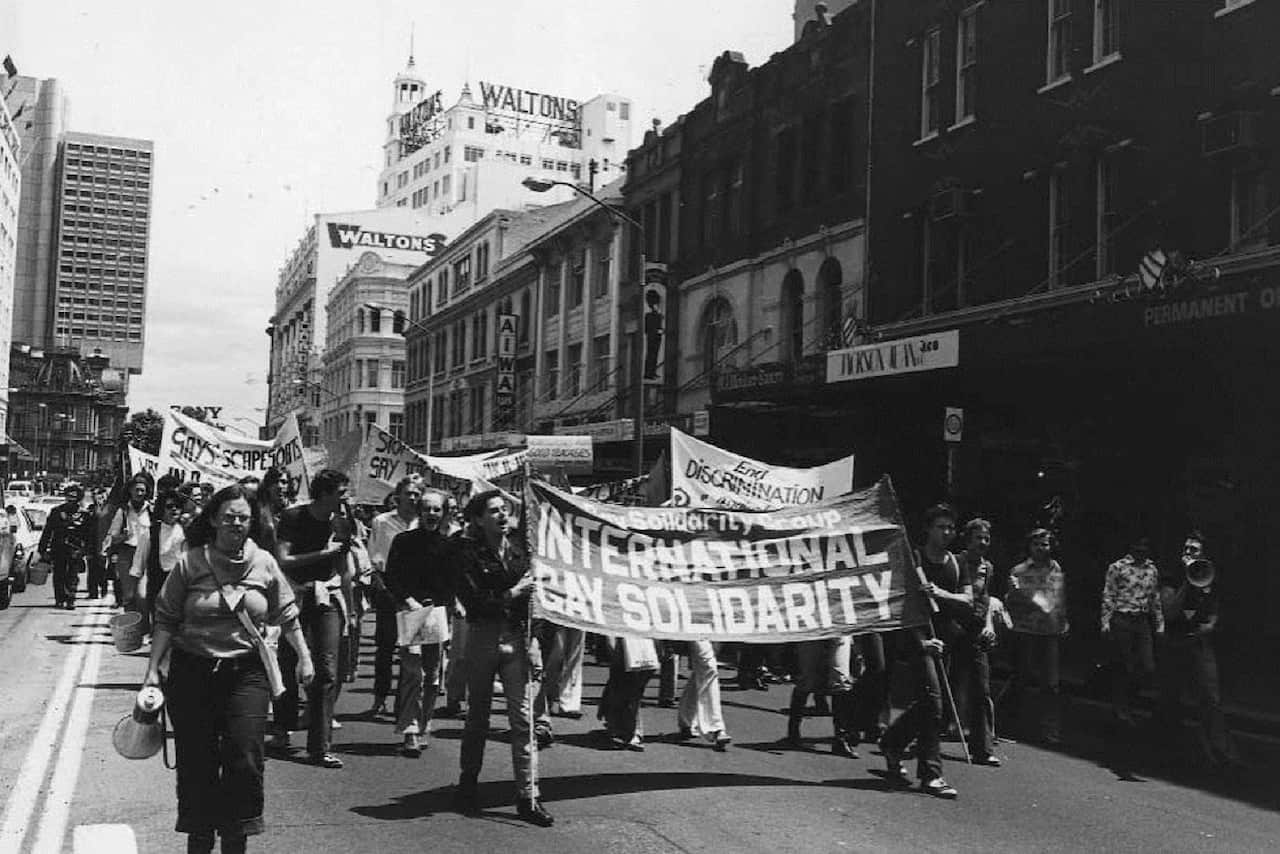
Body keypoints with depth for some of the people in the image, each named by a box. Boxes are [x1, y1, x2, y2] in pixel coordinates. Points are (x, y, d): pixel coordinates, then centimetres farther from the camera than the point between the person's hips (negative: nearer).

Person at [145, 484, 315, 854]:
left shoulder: (264, 564, 3)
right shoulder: (190, 563, -4)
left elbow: (286, 616, 12)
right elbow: (166, 621, 0)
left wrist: (304, 657, 10)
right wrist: (153, 670, -4)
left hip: (246, 671, 1)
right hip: (193, 671, -1)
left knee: (245, 761, -5)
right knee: (196, 764, 5)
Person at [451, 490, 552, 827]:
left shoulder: (517, 547, 7)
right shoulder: (468, 553, -5)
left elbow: (530, 592, 10)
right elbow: (472, 601, -12)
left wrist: (533, 638, 4)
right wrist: (510, 595, -13)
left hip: (516, 637, 3)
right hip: (482, 636, -3)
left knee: (523, 717, -4)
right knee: (477, 715, 11)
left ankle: (528, 796, 0)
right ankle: (468, 784, 30)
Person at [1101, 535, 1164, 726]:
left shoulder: (1152, 569, 11)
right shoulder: (1117, 567, -5)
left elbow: (1155, 599, 17)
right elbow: (1108, 597, -5)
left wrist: (1160, 625, 14)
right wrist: (1105, 622, -10)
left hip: (1143, 622, 5)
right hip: (1122, 621, -5)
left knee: (1148, 668, 1)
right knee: (1125, 668, -1)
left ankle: (1125, 695, 26)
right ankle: (1122, 710, 14)